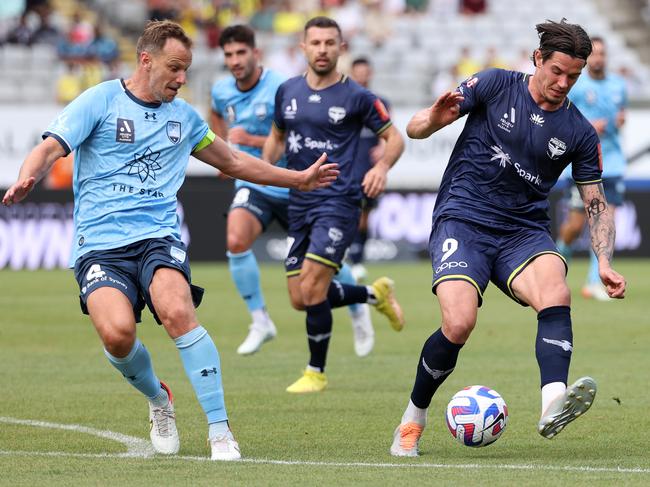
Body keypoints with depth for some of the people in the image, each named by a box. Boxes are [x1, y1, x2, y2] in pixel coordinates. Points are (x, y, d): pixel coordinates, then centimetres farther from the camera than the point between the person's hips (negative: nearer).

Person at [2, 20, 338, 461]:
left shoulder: (184, 116, 18)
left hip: (159, 237, 2)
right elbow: (50, 149, -6)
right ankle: (158, 399, 7)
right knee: (117, 332, -27)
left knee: (177, 312, -30)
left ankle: (220, 430, -23)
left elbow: (233, 162, 33)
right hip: (100, 244, -2)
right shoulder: (100, 101, 4)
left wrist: (299, 179, 37)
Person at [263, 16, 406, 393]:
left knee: (312, 290, -15)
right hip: (300, 203, 6)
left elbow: (394, 138, 2)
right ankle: (376, 294, 31)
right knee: (300, 299, 6)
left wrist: (382, 168, -17)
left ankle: (317, 372, 3)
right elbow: (278, 136, 23)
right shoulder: (287, 92, 8)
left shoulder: (356, 97, -5)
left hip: (339, 202, -6)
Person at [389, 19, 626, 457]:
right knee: (459, 325, -24)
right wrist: (434, 120, -25)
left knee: (556, 294, -31)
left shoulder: (579, 133, 7)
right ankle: (413, 420, 2)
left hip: (525, 232, 2)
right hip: (463, 220, -2)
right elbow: (414, 128, 0)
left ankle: (553, 404, -54)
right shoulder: (495, 85, 1)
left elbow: (596, 202, 13)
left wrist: (604, 263, -3)